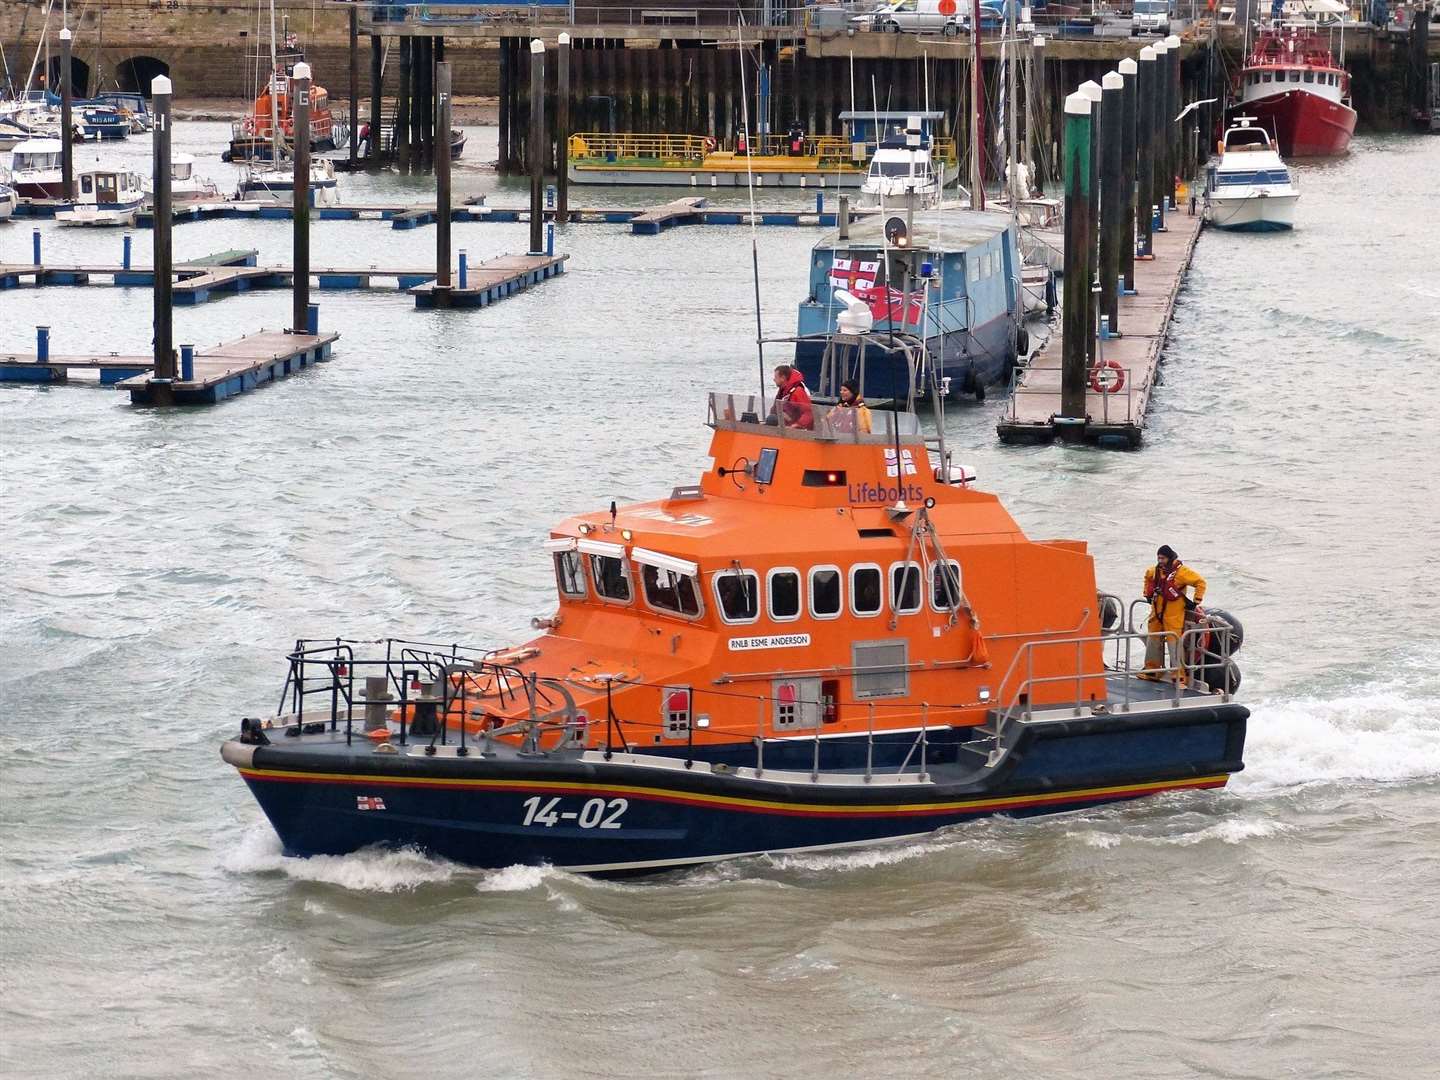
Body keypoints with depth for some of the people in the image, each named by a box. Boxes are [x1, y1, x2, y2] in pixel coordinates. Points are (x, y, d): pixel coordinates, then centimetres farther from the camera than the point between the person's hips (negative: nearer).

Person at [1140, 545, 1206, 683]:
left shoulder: (1181, 572, -15)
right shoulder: (1155, 571, 6)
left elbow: (1200, 582, -12)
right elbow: (1148, 577, 30)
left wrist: (1196, 601, -11)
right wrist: (1148, 594, 25)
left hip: (1174, 615, -7)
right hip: (1157, 612, 7)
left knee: (1174, 643, -10)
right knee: (1153, 641, 16)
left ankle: (1178, 676, -8)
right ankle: (1151, 670, 31)